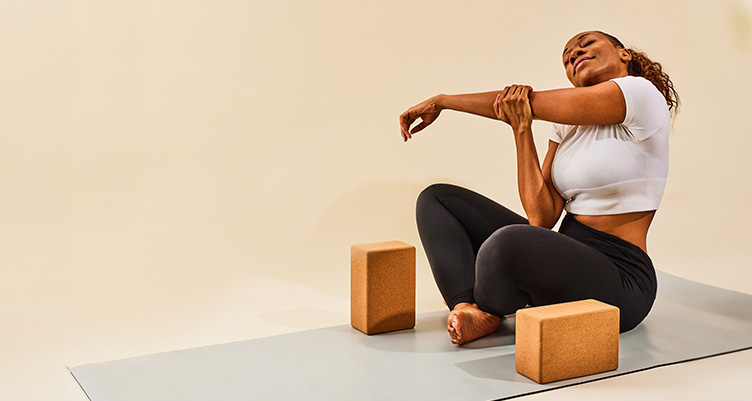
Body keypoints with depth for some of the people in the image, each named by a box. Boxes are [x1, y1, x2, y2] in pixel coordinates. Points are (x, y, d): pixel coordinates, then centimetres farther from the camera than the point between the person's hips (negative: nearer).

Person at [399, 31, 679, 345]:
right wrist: (521, 128, -10)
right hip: (564, 259, 8)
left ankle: (486, 307, -4)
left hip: (618, 279, -8)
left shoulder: (641, 92, -8)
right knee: (437, 199, 8)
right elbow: (542, 218, -2)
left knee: (510, 242, -38)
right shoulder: (567, 123, 12)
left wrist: (442, 100, 0)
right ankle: (469, 308, -16)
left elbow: (529, 102, -10)